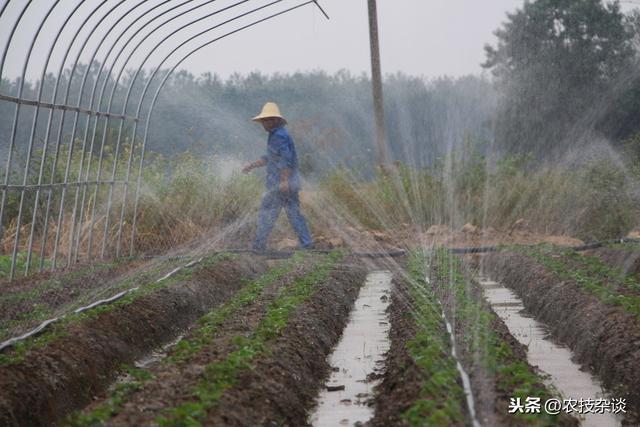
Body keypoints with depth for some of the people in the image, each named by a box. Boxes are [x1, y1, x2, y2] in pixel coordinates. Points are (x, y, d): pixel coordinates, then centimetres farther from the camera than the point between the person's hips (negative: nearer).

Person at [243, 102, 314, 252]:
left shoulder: (279, 135, -15)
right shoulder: (276, 134, 18)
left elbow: (286, 159, -23)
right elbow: (270, 158, 25)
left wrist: (284, 180, -27)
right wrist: (252, 165, 21)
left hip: (280, 182, -10)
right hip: (291, 183, 10)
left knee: (267, 212, -1)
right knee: (294, 213, 11)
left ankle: (259, 245, 4)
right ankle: (306, 242, 9)